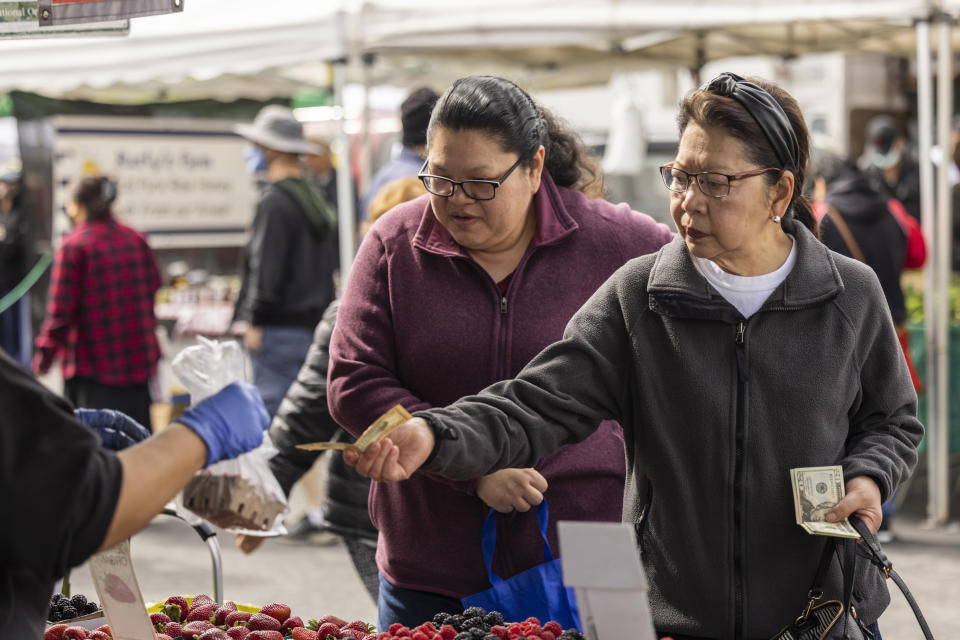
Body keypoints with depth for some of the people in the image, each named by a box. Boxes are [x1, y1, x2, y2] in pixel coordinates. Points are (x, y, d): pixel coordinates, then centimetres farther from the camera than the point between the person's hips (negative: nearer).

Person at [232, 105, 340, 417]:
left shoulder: (274, 201, -12)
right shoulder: (316, 196, 15)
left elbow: (266, 268, -16)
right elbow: (332, 264, 20)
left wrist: (254, 322, -11)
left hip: (282, 329, -9)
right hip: (315, 320, 9)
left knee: (273, 407, -8)